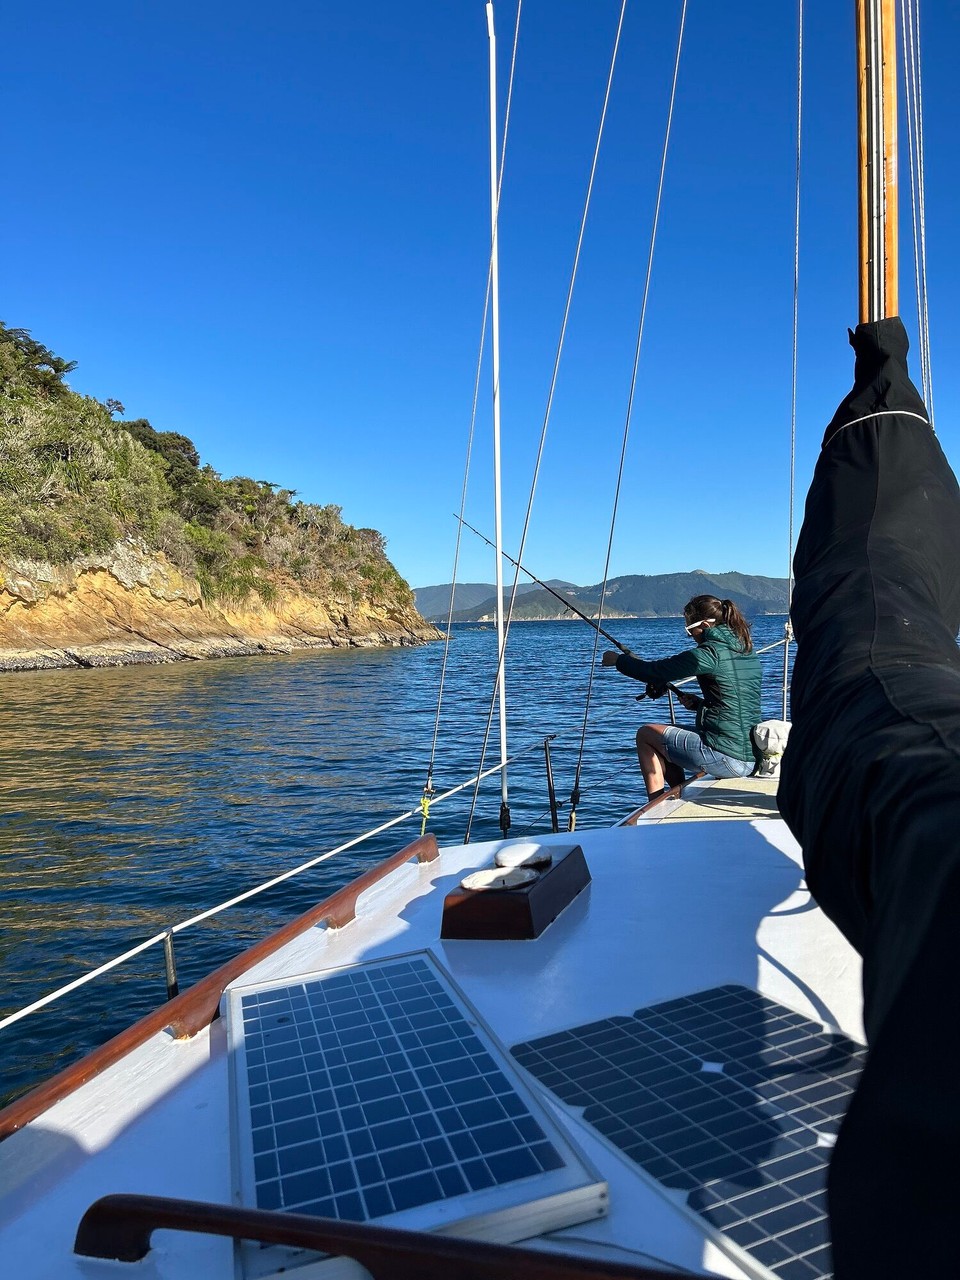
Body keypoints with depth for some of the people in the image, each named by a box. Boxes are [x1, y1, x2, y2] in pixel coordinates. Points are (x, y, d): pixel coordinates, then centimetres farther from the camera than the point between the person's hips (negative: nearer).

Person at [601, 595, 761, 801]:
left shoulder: (710, 653, -15)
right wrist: (698, 703, 15)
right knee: (669, 736, 27)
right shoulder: (749, 654, 10)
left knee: (645, 734, 9)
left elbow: (652, 672, -11)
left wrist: (618, 660, 5)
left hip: (727, 759, -9)